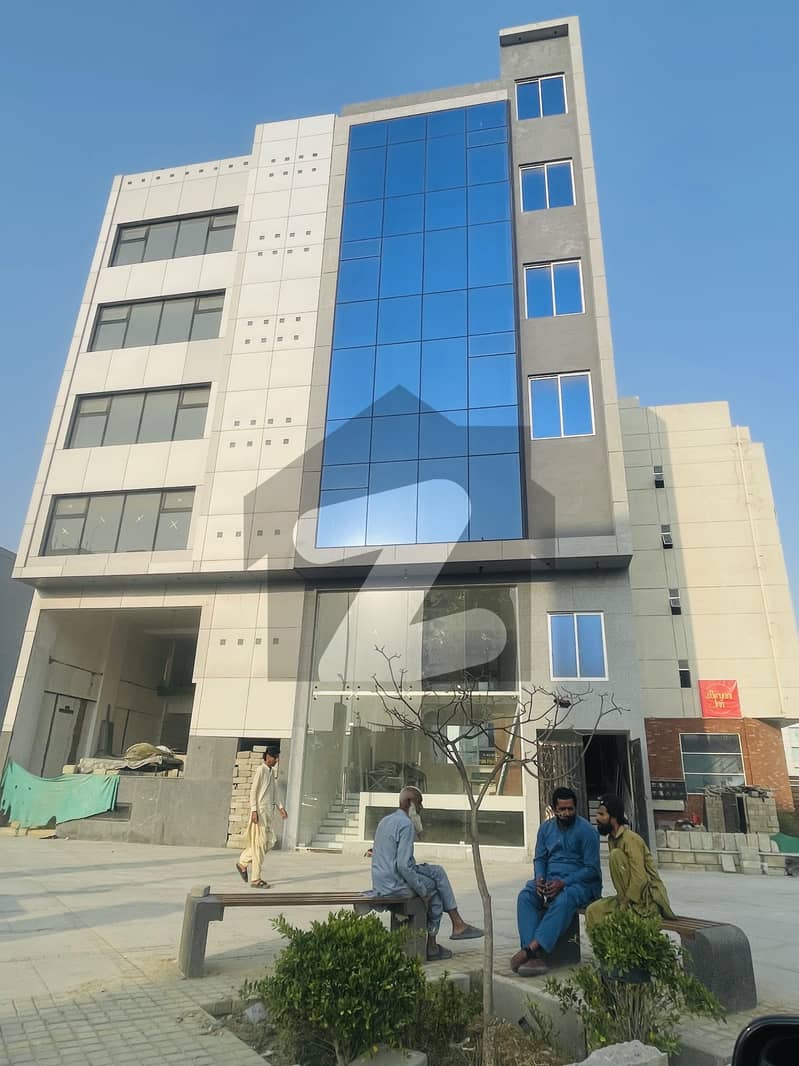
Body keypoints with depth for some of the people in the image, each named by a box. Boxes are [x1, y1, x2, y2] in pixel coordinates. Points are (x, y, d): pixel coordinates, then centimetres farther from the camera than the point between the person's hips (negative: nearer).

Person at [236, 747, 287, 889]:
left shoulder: (272, 771, 15)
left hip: (269, 811, 9)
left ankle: (243, 863, 22)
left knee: (271, 840, 9)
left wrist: (280, 807, 14)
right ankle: (256, 879, 4)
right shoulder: (261, 770, -10)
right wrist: (253, 810, -19)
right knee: (259, 844, -4)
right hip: (260, 811, -9)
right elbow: (253, 791, -14)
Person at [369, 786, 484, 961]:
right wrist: (422, 890, -10)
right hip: (396, 884, -9)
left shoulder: (385, 821, 13)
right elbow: (403, 865, -23)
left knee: (437, 871, 15)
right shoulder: (406, 825, -17)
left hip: (380, 882, 9)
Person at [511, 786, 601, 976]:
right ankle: (534, 957, -33)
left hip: (582, 882, -5)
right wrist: (539, 878, -12)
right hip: (550, 879, 5)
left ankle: (530, 949, -38)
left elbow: (592, 869, -12)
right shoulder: (546, 827, 8)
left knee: (562, 901, -38)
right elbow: (539, 858, 11)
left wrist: (564, 883, -23)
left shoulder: (586, 830, -10)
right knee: (525, 896, -24)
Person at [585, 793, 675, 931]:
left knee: (616, 855, -24)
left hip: (649, 900, -7)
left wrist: (624, 906, -20)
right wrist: (622, 899, -1)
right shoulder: (612, 839, 8)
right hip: (631, 896, 7)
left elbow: (640, 879, -26)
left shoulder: (630, 839, -19)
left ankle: (628, 908, -18)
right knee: (593, 912, -13)